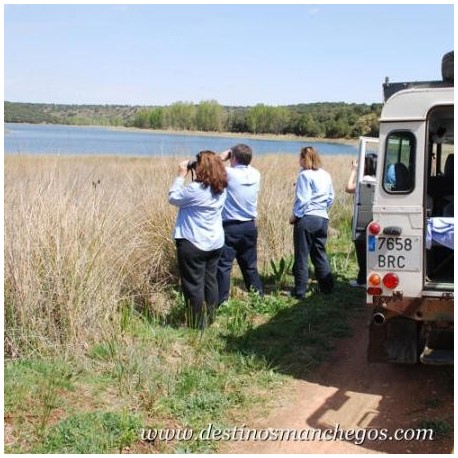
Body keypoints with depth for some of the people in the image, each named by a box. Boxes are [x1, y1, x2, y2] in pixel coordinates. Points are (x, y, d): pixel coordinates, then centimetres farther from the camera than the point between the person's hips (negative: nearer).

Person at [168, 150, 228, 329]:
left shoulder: (195, 189, -22)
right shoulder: (221, 189, 2)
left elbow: (173, 197, -8)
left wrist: (181, 176, -1)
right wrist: (187, 175, 7)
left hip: (193, 244, -8)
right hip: (215, 243, 8)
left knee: (194, 285, 2)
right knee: (210, 281, 15)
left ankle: (198, 325, 9)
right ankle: (209, 319, 24)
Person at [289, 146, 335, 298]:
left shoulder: (305, 175, -10)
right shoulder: (326, 175, 12)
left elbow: (303, 200, -15)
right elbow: (331, 198, 15)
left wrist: (294, 215, -4)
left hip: (306, 219, -7)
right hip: (323, 219, 7)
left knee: (302, 256, 0)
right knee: (320, 254, 17)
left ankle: (300, 291, 3)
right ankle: (327, 287, 20)